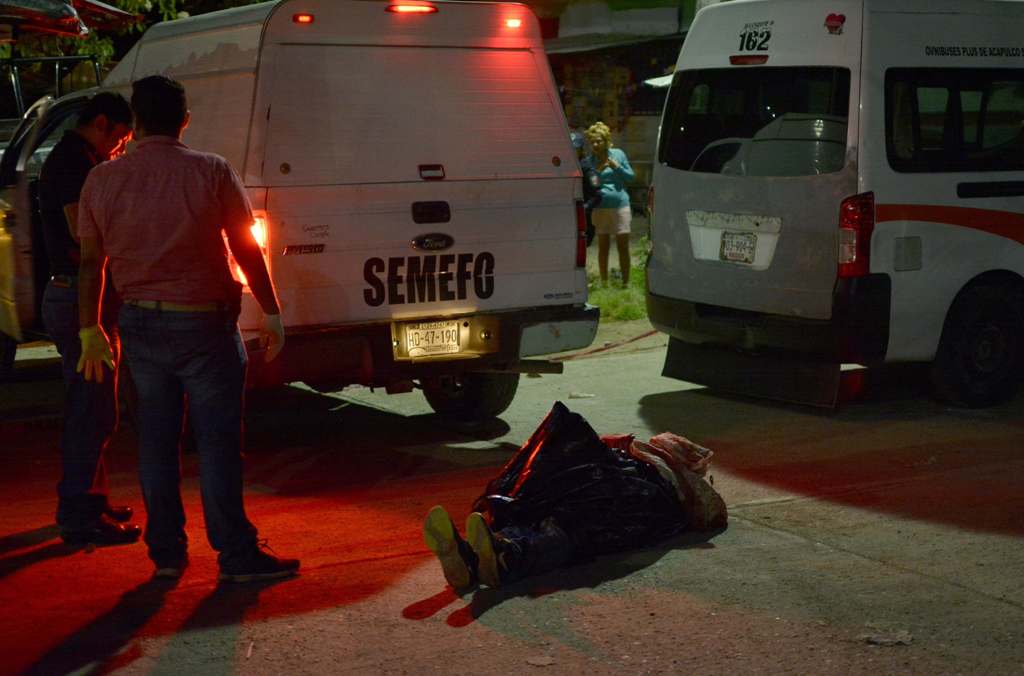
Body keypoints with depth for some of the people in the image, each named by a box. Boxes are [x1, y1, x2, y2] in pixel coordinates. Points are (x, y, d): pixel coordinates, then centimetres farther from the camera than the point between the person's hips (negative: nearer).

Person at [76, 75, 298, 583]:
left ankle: (166, 553, 18)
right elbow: (247, 251, -6)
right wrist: (271, 313, 2)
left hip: (140, 325, 4)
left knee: (156, 438, 12)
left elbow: (91, 261, 6)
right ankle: (237, 555, 3)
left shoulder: (103, 179, 1)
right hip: (204, 325, -4)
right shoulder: (211, 172, -9)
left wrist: (90, 330, 14)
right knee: (217, 440, 0)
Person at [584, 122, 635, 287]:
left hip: (620, 205, 0)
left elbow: (631, 176, 8)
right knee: (603, 247, 6)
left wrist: (617, 167, -7)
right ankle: (604, 282, 15)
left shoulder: (618, 154, 4)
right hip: (600, 207, 0)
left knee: (623, 247, 0)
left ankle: (626, 282, 7)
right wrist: (597, 171, -12)